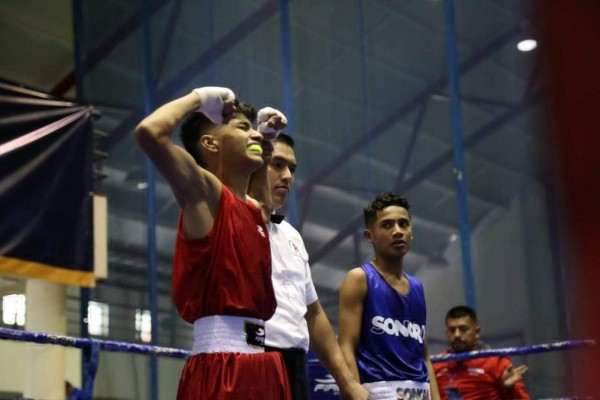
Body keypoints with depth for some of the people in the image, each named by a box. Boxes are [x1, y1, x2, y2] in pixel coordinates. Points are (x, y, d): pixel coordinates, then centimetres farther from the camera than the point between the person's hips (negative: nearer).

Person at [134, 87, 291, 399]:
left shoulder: (258, 210, 21)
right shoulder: (204, 192, -3)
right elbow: (150, 132, -19)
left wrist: (267, 143, 33)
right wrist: (200, 98, -3)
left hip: (264, 365, 9)